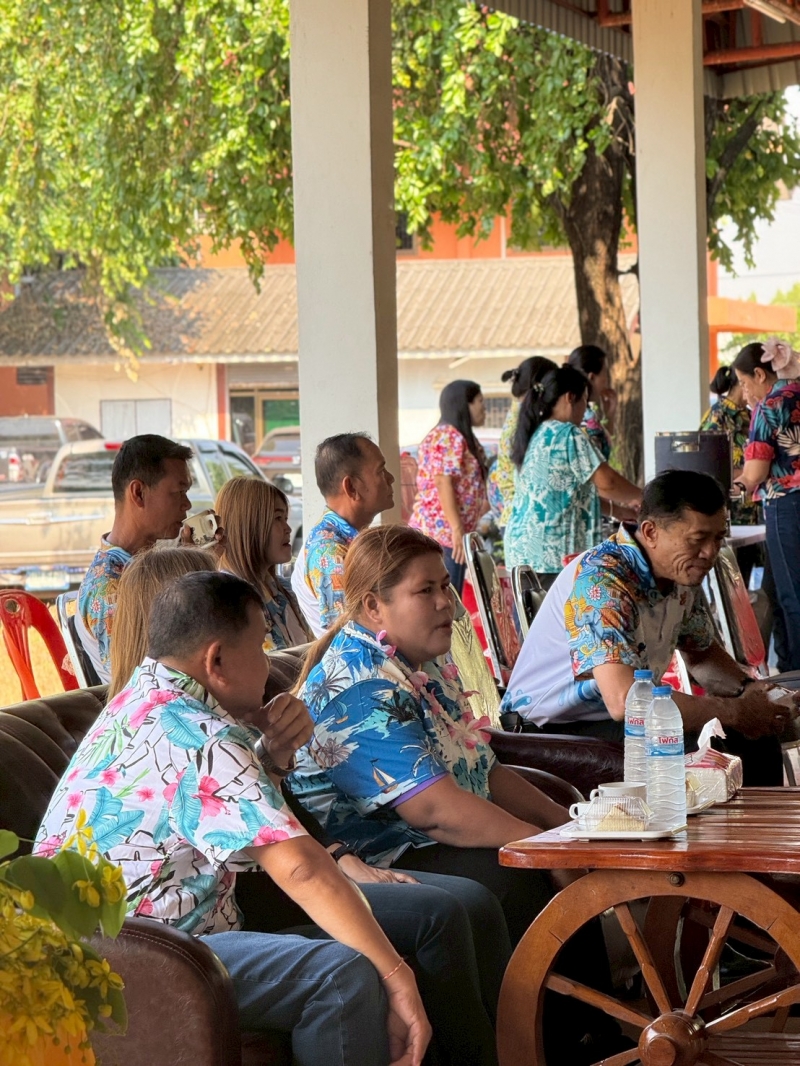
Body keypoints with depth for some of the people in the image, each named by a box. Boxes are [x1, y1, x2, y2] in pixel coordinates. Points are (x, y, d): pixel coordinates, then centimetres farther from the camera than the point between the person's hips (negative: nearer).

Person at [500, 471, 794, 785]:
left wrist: (746, 688, -3)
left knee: (755, 741, -1)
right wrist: (732, 712, -27)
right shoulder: (601, 581, -26)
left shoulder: (681, 571, 1)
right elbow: (623, 700, -36)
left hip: (618, 721, 9)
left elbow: (702, 655, 19)